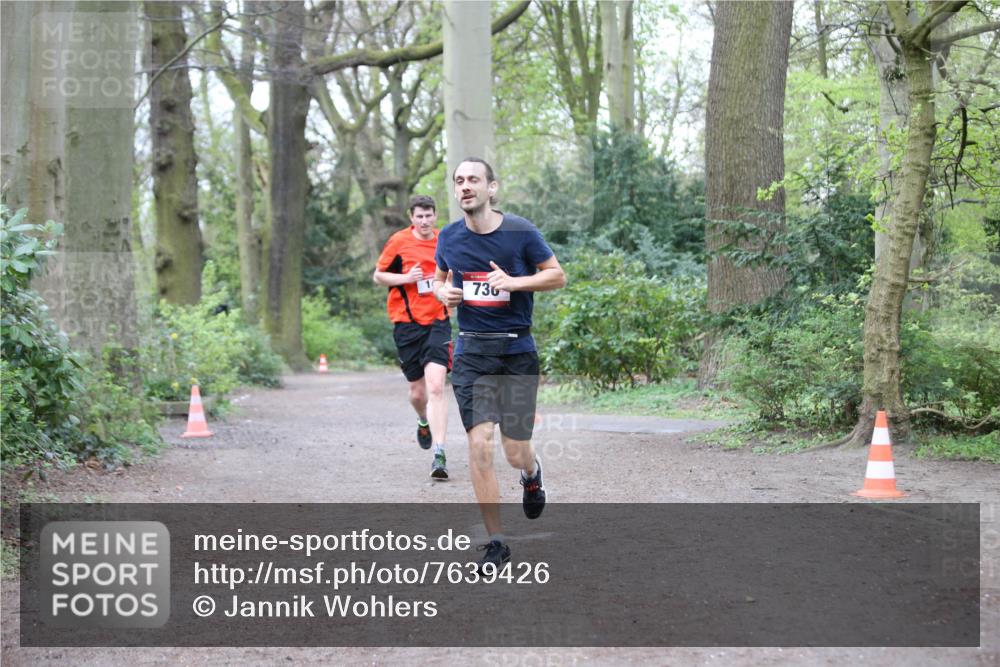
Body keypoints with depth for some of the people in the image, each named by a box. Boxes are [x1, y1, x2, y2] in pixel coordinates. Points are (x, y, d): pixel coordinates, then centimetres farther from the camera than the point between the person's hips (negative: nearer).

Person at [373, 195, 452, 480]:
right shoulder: (399, 241, -2)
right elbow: (377, 275, 4)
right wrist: (406, 278, -12)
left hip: (438, 322, 0)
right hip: (407, 323, 0)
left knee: (436, 387, -16)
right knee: (417, 392, 8)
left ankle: (439, 454, -18)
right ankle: (424, 421, 44)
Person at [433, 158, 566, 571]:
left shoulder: (520, 231, -6)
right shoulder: (449, 237, 4)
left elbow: (557, 275, 0)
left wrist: (513, 281, -15)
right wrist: (442, 291, -1)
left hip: (517, 350, -2)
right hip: (471, 352, 2)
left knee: (515, 454, 1)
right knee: (479, 445, -11)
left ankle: (532, 475, 42)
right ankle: (495, 542, 1)